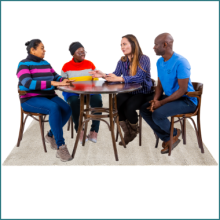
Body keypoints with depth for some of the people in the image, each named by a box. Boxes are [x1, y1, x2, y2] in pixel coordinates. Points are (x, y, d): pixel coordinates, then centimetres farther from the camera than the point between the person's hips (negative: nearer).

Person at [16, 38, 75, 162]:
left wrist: (64, 80, -13)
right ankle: (60, 146, -29)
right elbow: (28, 83, -23)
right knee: (54, 108, -35)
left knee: (67, 109, -23)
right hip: (31, 99, -6)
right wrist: (53, 83, -31)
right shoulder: (23, 64, -6)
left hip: (49, 96, 6)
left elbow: (57, 77, 14)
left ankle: (51, 135, 0)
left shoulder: (46, 63, 14)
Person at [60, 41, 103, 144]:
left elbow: (96, 81, 2)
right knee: (74, 101, -36)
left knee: (98, 99, -31)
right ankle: (79, 130, -25)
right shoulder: (66, 66, 1)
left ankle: (94, 131, -26)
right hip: (72, 93, -1)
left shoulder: (90, 64, 5)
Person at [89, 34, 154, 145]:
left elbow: (139, 78, -28)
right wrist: (104, 75, -26)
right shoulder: (122, 60, 6)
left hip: (143, 93, -5)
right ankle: (127, 132, -2)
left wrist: (118, 78, -37)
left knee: (128, 107, -30)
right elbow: (114, 75, -3)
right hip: (128, 92, 5)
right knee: (116, 104, -24)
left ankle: (134, 130, 4)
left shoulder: (144, 59, -13)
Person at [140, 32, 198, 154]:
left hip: (186, 100, -9)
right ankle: (167, 139, 1)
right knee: (144, 109, -5)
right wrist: (155, 99, -8)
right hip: (169, 96, 9)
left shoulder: (180, 62, -21)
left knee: (157, 114, -28)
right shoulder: (159, 61, 5)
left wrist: (161, 103, -23)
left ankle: (174, 133, 5)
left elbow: (182, 90, -22)